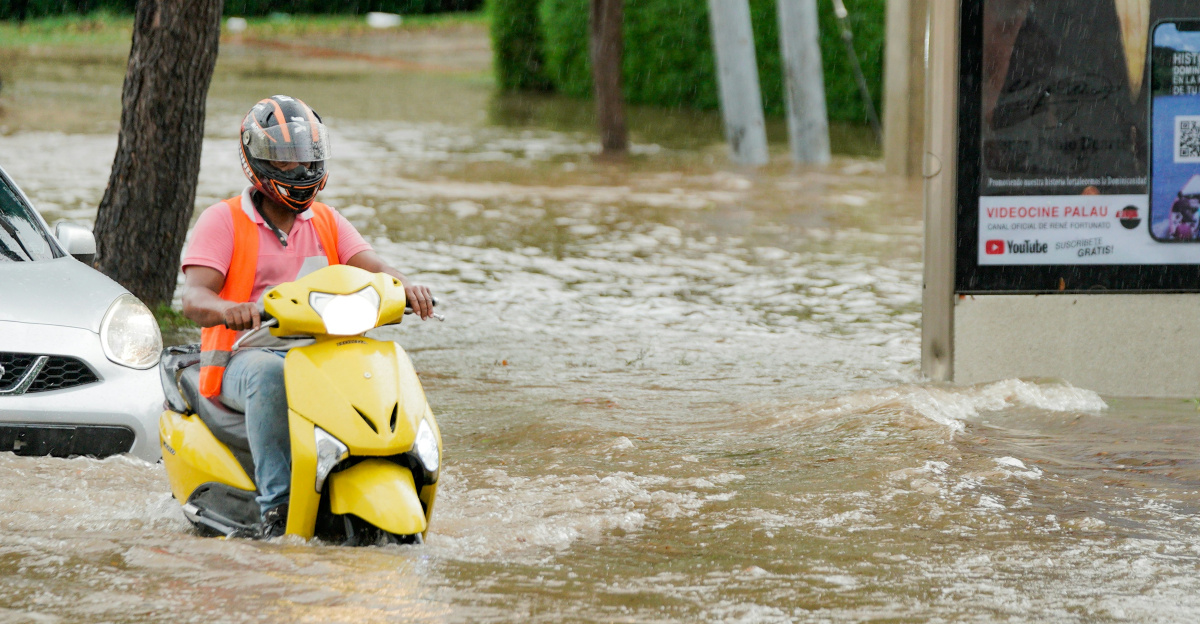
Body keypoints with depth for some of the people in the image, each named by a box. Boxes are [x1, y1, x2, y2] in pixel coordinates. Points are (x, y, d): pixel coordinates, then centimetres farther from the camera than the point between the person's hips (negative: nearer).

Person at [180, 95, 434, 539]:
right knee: (270, 374, -40)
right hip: (242, 359, -4)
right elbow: (194, 299, -10)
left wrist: (404, 286, -23)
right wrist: (229, 309, -35)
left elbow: (372, 269, 2)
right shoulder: (222, 220, 3)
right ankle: (276, 504, -42)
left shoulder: (327, 223, 18)